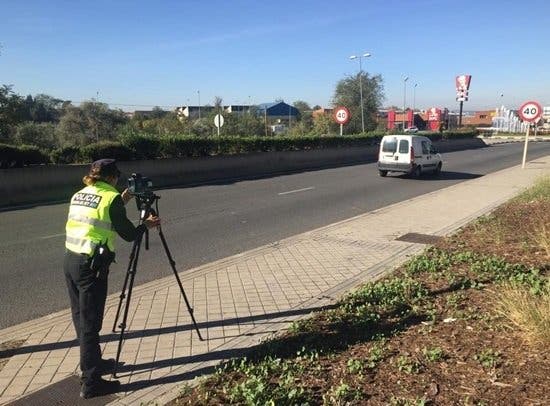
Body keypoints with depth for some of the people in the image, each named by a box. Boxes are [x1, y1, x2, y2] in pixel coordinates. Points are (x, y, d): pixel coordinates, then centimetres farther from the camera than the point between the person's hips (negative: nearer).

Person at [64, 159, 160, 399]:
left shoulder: (79, 195, 13)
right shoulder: (111, 197, -9)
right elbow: (129, 235, -6)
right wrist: (147, 225, 12)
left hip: (70, 260, 8)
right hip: (91, 266, -8)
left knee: (81, 318, 19)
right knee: (90, 323, -2)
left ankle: (92, 363, 36)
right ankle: (91, 382, 7)